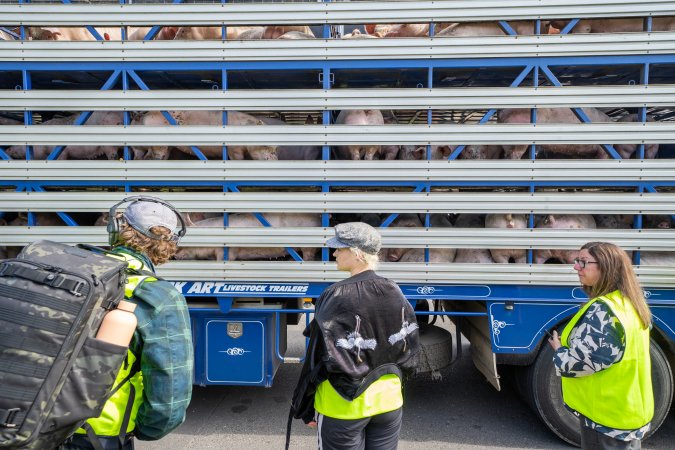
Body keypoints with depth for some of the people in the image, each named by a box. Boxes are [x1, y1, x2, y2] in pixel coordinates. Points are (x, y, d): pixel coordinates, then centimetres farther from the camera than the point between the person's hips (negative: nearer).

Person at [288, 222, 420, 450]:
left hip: (344, 406, -5)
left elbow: (319, 357, -16)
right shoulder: (395, 293, -3)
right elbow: (408, 350, 5)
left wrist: (305, 408, -4)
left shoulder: (337, 298, -21)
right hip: (389, 402, 5)